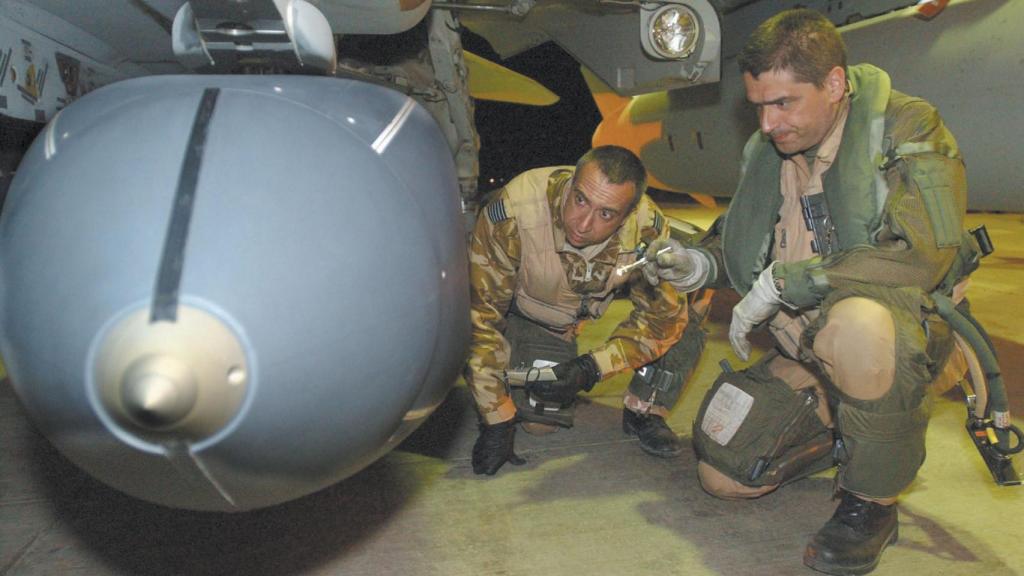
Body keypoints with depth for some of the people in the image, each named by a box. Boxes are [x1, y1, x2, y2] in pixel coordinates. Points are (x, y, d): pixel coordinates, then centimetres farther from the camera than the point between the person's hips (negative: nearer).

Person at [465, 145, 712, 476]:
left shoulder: (646, 227, -32)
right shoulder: (514, 211, -38)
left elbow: (662, 316, -19)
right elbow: (480, 314, -30)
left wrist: (590, 369, -31)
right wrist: (497, 421, -26)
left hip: (603, 298, 2)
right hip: (527, 309, -2)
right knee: (542, 421, -14)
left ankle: (644, 413, -3)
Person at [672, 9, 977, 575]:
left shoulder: (907, 130, -14)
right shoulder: (766, 150, 5)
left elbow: (922, 254, -27)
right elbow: (738, 232, 21)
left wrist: (783, 282, -26)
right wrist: (704, 261, -3)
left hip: (901, 324, -6)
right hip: (801, 348, 7)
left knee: (854, 325, -43)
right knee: (724, 476, -1)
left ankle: (871, 502, -16)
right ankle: (840, 430, 26)